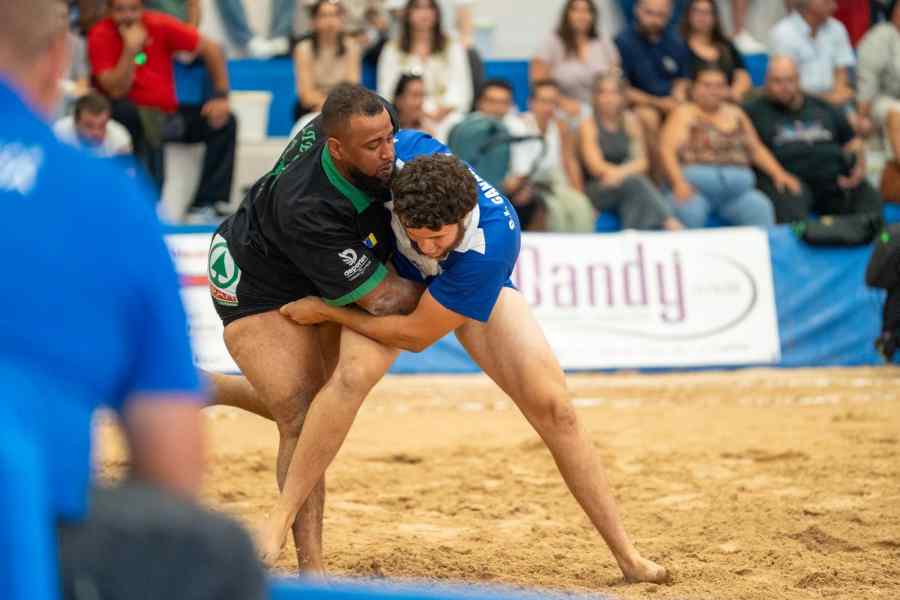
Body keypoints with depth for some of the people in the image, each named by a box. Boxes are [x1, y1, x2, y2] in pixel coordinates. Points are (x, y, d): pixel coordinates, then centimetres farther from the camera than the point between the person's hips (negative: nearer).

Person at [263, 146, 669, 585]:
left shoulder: (493, 240, -44)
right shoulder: (399, 155, -38)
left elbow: (416, 335, -34)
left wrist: (327, 312, -28)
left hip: (479, 290, -1)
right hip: (393, 276, 1)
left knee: (551, 404, -12)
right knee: (354, 372, -28)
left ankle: (626, 555, -1)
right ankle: (279, 520, -17)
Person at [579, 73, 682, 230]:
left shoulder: (630, 121, 12)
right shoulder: (589, 125, 0)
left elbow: (641, 162, 5)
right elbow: (596, 167, -7)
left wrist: (620, 173, -15)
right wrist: (629, 170, -14)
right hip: (597, 191, -3)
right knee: (636, 182, -33)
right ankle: (670, 223, -40)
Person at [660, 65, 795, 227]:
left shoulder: (735, 114, 23)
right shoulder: (685, 113, 8)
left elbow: (757, 149, 27)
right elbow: (668, 150, -4)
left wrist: (778, 174, 9)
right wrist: (679, 182, -22)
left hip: (737, 187, 4)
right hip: (696, 185, -4)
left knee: (761, 209, -27)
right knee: (687, 211, -36)